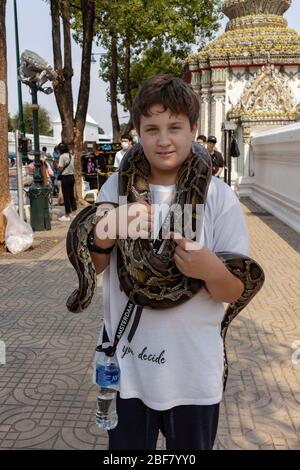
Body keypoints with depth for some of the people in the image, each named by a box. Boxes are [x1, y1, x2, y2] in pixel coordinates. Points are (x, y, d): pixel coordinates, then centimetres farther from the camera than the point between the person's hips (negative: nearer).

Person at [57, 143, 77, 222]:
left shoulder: (62, 156, -12)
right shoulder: (71, 156, 9)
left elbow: (60, 169, -15)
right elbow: (74, 168, 10)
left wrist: (57, 165, 2)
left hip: (65, 177, -7)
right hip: (72, 176, 7)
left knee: (66, 196, -3)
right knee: (71, 195, 15)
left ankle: (67, 216, 1)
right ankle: (74, 213, 21)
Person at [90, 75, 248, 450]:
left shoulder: (219, 197, -10)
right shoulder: (116, 187, -4)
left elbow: (235, 291, -7)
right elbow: (92, 267, 3)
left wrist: (211, 271, -30)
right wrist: (103, 238, -19)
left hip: (193, 373, -1)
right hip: (125, 366, 2)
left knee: (190, 445, 20)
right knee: (126, 444, 22)